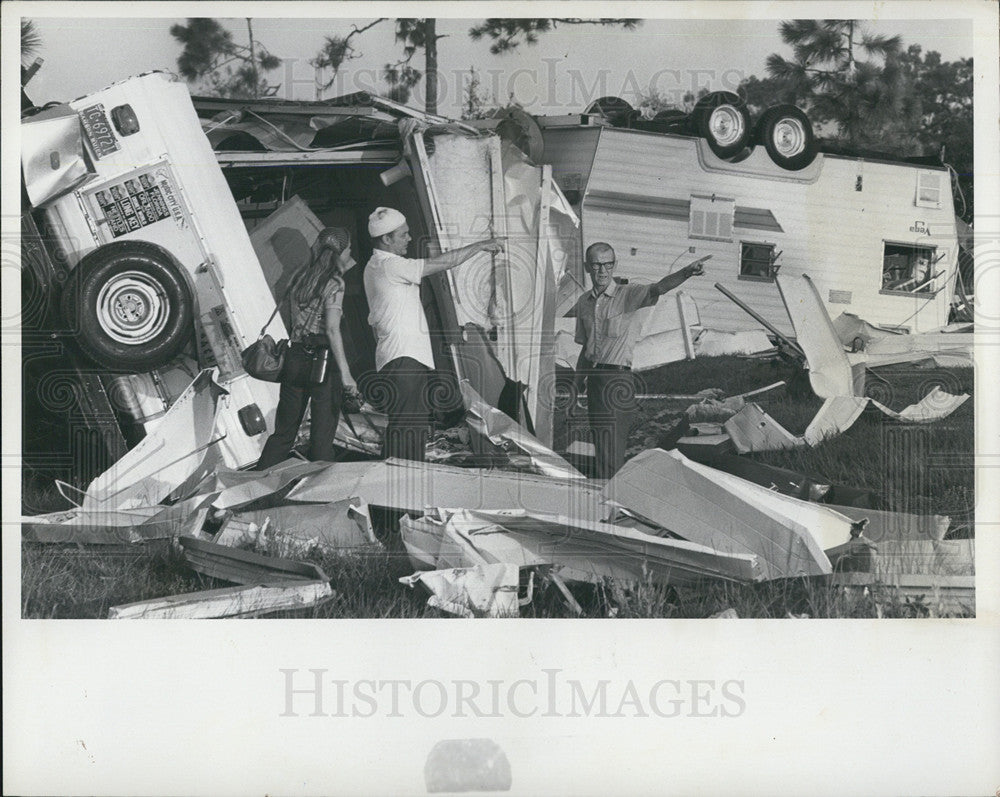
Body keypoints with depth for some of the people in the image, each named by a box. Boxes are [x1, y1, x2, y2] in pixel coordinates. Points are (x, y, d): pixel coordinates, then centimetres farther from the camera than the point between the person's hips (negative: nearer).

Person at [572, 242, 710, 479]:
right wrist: (576, 388, 21)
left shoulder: (627, 295, -4)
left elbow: (658, 288, -23)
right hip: (594, 378, 6)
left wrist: (686, 272, -43)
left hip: (618, 379, -6)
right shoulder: (584, 303, 12)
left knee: (611, 452, -10)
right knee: (600, 448, 12)